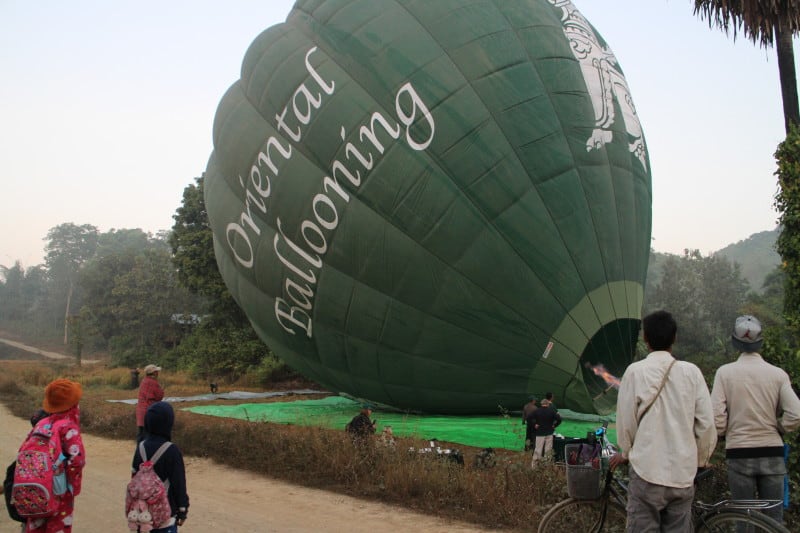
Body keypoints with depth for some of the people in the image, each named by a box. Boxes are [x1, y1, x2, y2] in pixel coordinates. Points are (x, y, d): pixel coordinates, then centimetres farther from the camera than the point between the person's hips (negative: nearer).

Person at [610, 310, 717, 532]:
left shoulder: (635, 371, -6)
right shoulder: (691, 372, -1)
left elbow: (626, 422, -2)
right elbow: (706, 424, 1)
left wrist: (625, 453, 17)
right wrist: (701, 459, 18)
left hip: (647, 470, -3)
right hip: (682, 472, 3)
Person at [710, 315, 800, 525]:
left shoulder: (725, 372, -7)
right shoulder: (778, 374, -3)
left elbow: (717, 419, -11)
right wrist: (776, 429, 9)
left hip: (739, 454, -1)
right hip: (772, 453, 1)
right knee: (774, 519, 12)